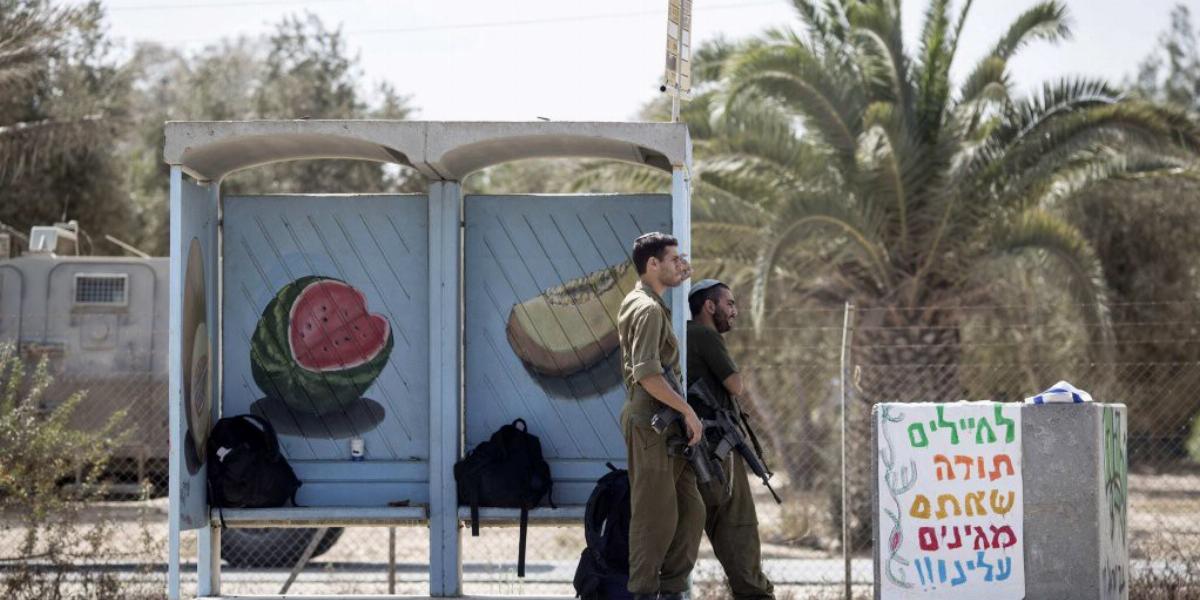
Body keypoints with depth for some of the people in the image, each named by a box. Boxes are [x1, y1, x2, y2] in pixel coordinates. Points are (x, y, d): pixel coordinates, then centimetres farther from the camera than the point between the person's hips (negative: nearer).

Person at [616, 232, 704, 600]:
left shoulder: (638, 302, 17)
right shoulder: (648, 309, -15)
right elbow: (648, 375, -24)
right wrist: (687, 411, -19)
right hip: (650, 422, -10)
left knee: (690, 510, 11)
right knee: (656, 513, -6)